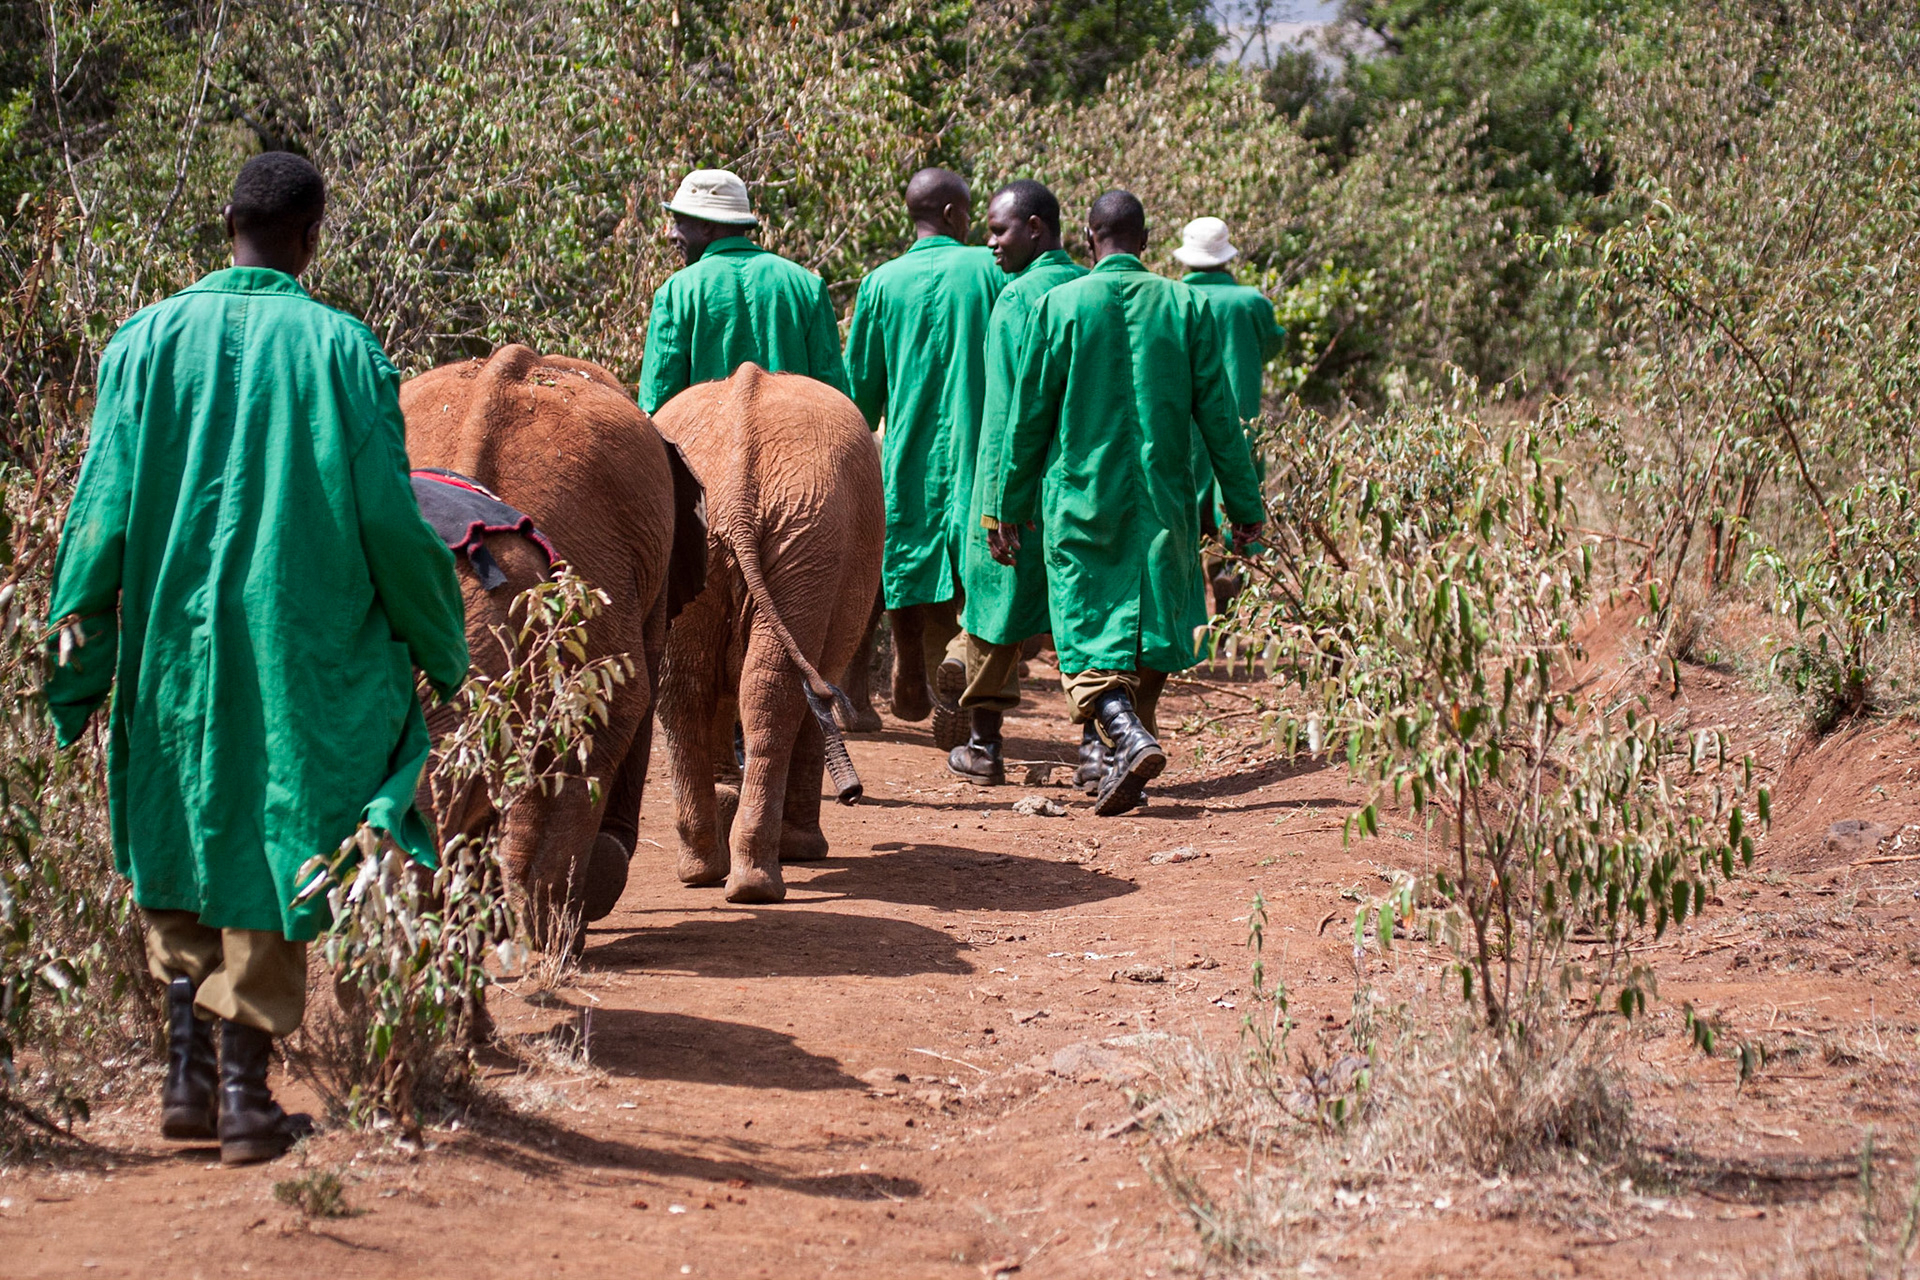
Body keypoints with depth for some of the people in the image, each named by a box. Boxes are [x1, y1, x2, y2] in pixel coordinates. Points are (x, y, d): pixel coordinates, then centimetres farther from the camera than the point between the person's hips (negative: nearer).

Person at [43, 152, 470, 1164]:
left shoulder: (150, 338, -2)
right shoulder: (342, 348, -8)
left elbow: (106, 498, -3)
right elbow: (387, 516, -7)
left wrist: (75, 626, 6)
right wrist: (440, 644, 5)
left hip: (173, 637, 2)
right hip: (302, 648, -2)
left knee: (184, 848, 16)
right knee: (265, 853, 6)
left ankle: (186, 1070, 11)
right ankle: (244, 1093, 6)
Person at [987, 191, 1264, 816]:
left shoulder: (1059, 305, -4)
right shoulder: (1187, 305, 0)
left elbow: (1028, 417, -1)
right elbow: (1218, 413, 1)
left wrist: (1007, 507, 7)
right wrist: (1245, 505, 8)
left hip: (1080, 497, -2)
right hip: (1163, 499, 2)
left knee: (1085, 630, 0)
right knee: (1149, 628, 12)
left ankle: (1127, 735, -23)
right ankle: (1127, 761, 16)